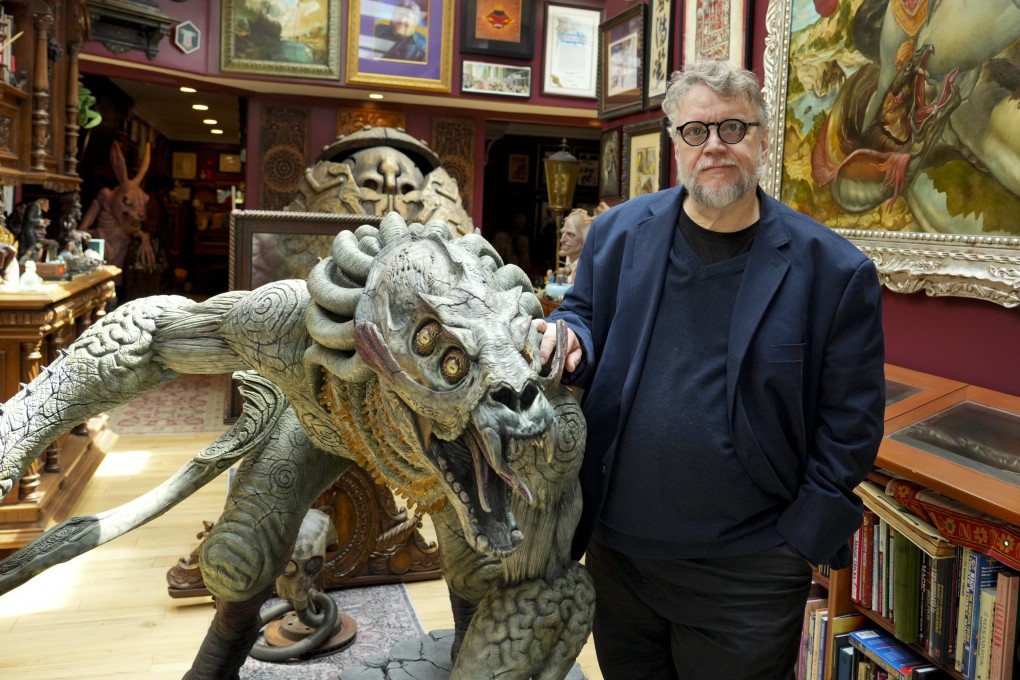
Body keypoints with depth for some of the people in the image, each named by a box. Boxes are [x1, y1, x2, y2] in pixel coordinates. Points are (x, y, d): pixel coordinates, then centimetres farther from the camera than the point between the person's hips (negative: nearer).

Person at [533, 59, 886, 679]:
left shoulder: (833, 270, -9)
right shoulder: (618, 232, 0)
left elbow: (851, 422, -5)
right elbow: (585, 314, 13)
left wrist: (799, 541, -7)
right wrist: (570, 338, -11)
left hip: (747, 571, -3)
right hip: (618, 550, 4)